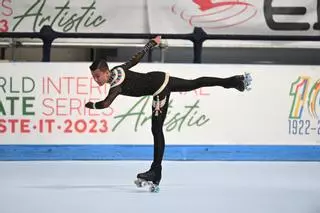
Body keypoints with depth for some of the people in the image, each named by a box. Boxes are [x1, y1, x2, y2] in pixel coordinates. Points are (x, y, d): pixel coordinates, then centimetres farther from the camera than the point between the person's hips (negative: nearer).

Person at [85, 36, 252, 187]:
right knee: (194, 84, 23)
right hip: (160, 78, 10)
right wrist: (153, 43, 23)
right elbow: (136, 58, 8)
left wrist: (91, 105, -20)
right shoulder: (118, 69, -3)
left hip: (159, 89, -10)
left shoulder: (117, 84, -27)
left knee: (156, 130, -6)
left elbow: (105, 104, -41)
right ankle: (236, 81, 36)